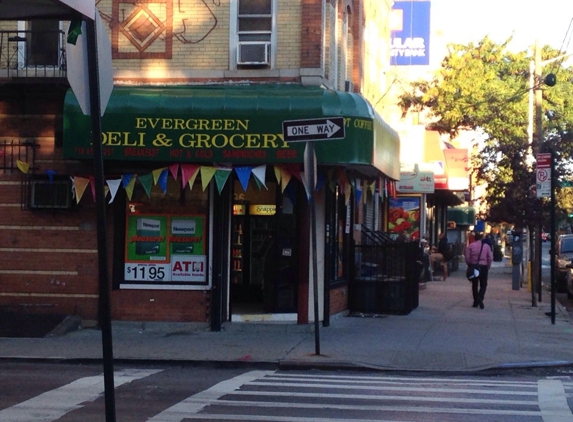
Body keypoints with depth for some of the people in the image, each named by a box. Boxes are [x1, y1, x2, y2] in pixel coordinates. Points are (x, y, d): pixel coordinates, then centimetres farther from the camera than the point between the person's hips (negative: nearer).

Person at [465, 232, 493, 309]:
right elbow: (490, 258, -1)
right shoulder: (486, 246, 1)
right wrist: (488, 267, 10)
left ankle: (476, 302, 13)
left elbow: (467, 258, -4)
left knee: (474, 284, 12)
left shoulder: (470, 246, -2)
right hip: (483, 267, 0)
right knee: (483, 285, 5)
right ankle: (480, 298, -20)